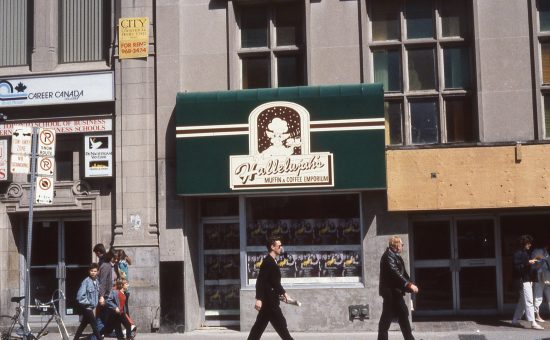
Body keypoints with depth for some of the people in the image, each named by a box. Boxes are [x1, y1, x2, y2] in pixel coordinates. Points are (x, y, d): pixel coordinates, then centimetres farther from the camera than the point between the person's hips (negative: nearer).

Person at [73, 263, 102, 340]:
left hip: (91, 307, 8)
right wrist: (88, 303, -16)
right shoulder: (86, 281, -18)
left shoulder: (96, 281, 4)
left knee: (83, 324, 15)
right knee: (94, 325, -4)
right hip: (86, 307, -8)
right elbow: (80, 295, -22)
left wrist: (95, 303, 7)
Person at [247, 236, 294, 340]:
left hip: (270, 300, 10)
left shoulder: (271, 262, 15)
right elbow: (260, 282, -23)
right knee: (280, 324, -3)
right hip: (269, 301, -10)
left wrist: (283, 293, 19)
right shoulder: (267, 262, -16)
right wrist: (259, 299, -28)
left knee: (259, 326, 10)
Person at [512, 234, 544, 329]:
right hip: (523, 281, -9)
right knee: (529, 302, -11)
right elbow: (517, 267, -19)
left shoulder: (527, 253, 16)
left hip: (528, 280, 9)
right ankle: (533, 323, -13)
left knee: (523, 302, 13)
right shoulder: (518, 254, -11)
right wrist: (528, 262, -24)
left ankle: (515, 320, 21)